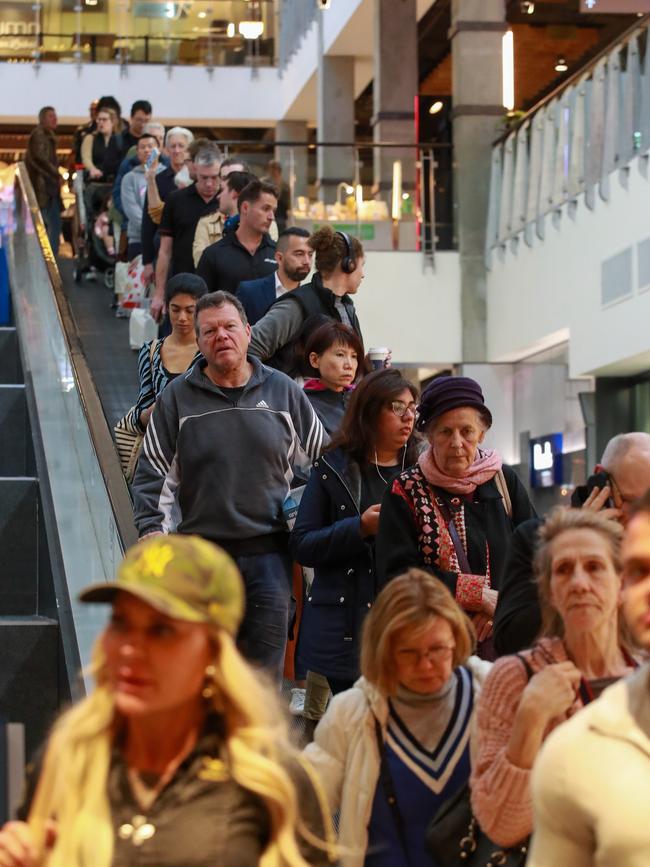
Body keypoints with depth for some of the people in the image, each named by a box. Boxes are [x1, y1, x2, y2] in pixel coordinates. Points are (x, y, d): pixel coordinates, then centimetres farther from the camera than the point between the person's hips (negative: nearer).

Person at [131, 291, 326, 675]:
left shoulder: (284, 391, 8)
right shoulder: (177, 397, 5)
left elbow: (320, 462, 16)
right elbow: (154, 474, 5)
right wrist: (153, 533, -5)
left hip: (269, 555, 1)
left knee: (266, 669, 3)